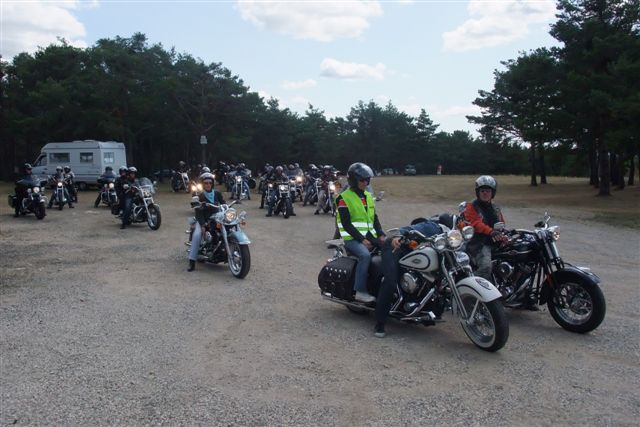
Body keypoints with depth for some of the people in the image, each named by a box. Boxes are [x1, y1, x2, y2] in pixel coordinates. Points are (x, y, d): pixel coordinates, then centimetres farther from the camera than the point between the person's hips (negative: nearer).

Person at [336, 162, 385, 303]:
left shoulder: (368, 196, 17)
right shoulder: (344, 198, -5)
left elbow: (374, 218, 17)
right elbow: (346, 223, -12)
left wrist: (381, 234, 0)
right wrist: (361, 239, -19)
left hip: (370, 236, 7)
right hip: (352, 239, -7)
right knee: (365, 255, -34)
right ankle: (360, 291, -29)